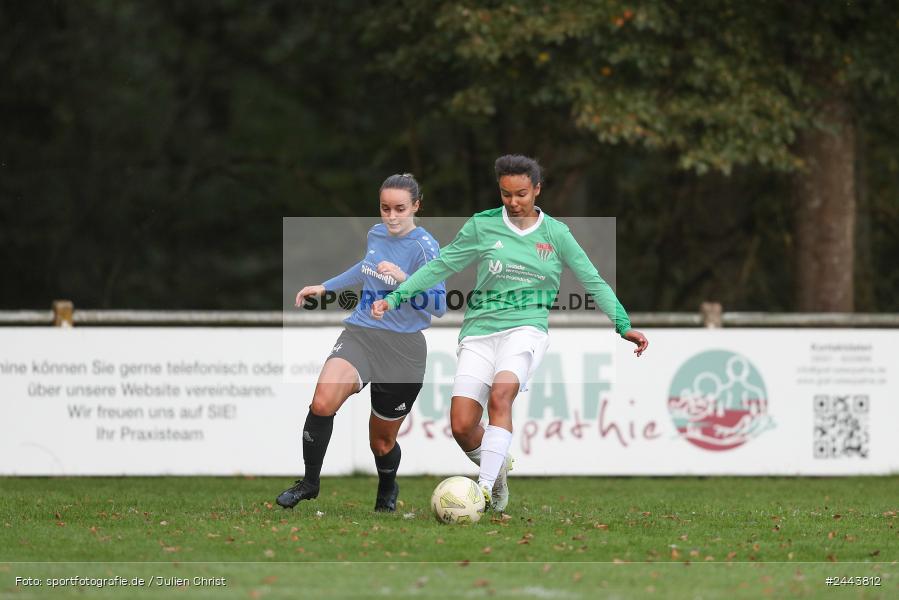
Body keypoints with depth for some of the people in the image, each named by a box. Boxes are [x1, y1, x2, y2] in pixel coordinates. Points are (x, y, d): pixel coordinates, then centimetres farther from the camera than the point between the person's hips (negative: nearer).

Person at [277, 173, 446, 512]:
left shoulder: (424, 248, -12)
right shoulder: (375, 234, 6)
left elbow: (439, 306, -20)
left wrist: (403, 279, -33)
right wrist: (325, 287, 33)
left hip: (403, 349, -4)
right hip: (360, 333, 4)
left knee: (382, 440, 10)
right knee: (322, 403, -26)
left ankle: (387, 491, 44)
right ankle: (310, 482, -8)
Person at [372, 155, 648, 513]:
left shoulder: (555, 233, 6)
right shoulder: (482, 226, 6)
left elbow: (593, 281, 12)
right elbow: (440, 266, 11)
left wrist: (623, 325, 5)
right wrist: (395, 298, 5)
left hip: (526, 327, -2)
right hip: (480, 329, 2)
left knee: (500, 395, -31)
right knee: (461, 428, -10)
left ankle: (485, 487, -33)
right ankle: (497, 464, 22)